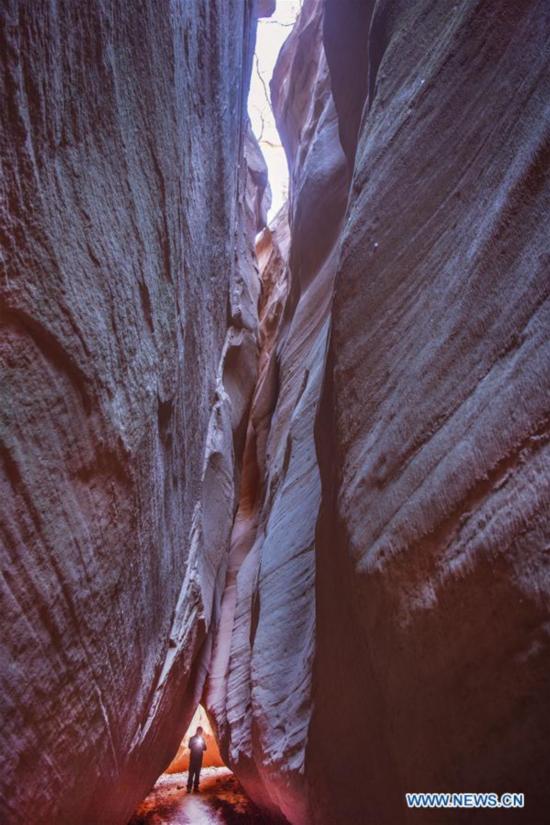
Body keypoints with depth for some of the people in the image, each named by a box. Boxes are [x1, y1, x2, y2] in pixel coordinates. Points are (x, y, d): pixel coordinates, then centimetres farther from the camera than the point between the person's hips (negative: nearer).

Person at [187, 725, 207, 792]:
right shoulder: (192, 738, 3)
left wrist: (201, 745, -10)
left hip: (199, 758, 3)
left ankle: (196, 786, 7)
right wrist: (196, 745, -20)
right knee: (191, 772, -9)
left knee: (197, 772, 2)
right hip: (193, 757, -3)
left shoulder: (202, 739, 11)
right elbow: (190, 746, -7)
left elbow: (205, 748, 10)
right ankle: (189, 787, -9)